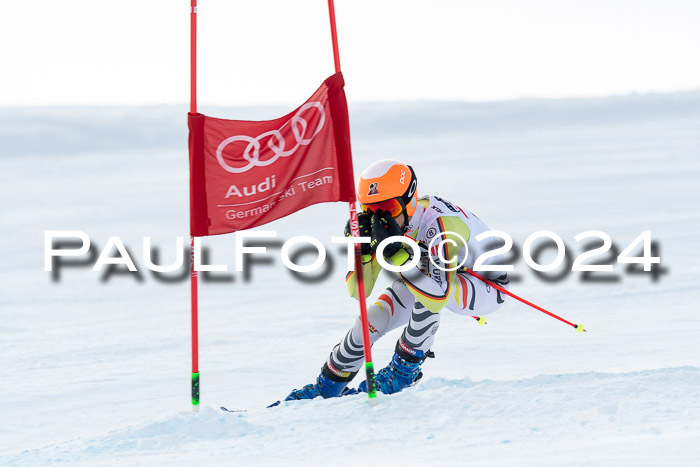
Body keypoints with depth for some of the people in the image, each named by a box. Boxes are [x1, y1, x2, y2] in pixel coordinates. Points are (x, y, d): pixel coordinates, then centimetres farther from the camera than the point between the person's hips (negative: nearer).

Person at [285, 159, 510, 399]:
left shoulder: (439, 222, -37)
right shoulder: (383, 225, -17)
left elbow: (438, 295, -46)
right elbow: (359, 290, -14)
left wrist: (397, 252, -51)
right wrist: (362, 249, -32)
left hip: (486, 287, -7)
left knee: (425, 287, -35)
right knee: (372, 319, -7)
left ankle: (405, 370, -15)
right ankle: (327, 387, 15)